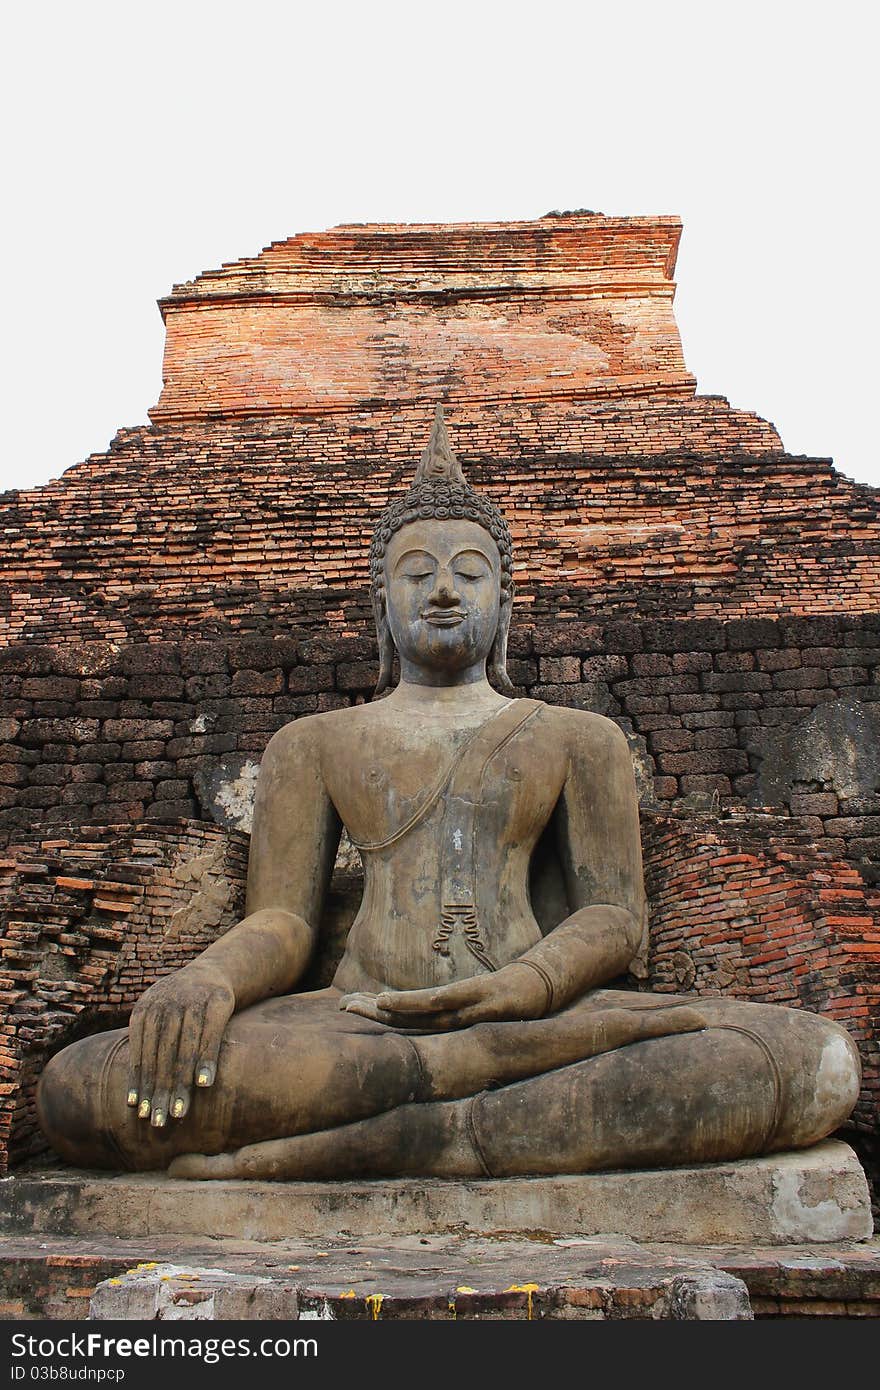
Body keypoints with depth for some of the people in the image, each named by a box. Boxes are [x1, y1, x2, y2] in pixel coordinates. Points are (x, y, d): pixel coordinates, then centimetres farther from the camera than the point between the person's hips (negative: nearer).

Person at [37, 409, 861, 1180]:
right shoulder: (315, 744, 22)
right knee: (78, 1087, -30)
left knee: (817, 1058, -29)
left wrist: (521, 988, -15)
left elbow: (612, 918, 9)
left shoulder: (578, 738, 20)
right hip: (357, 1028, 0)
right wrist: (209, 979, -15)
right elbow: (280, 922, 11)